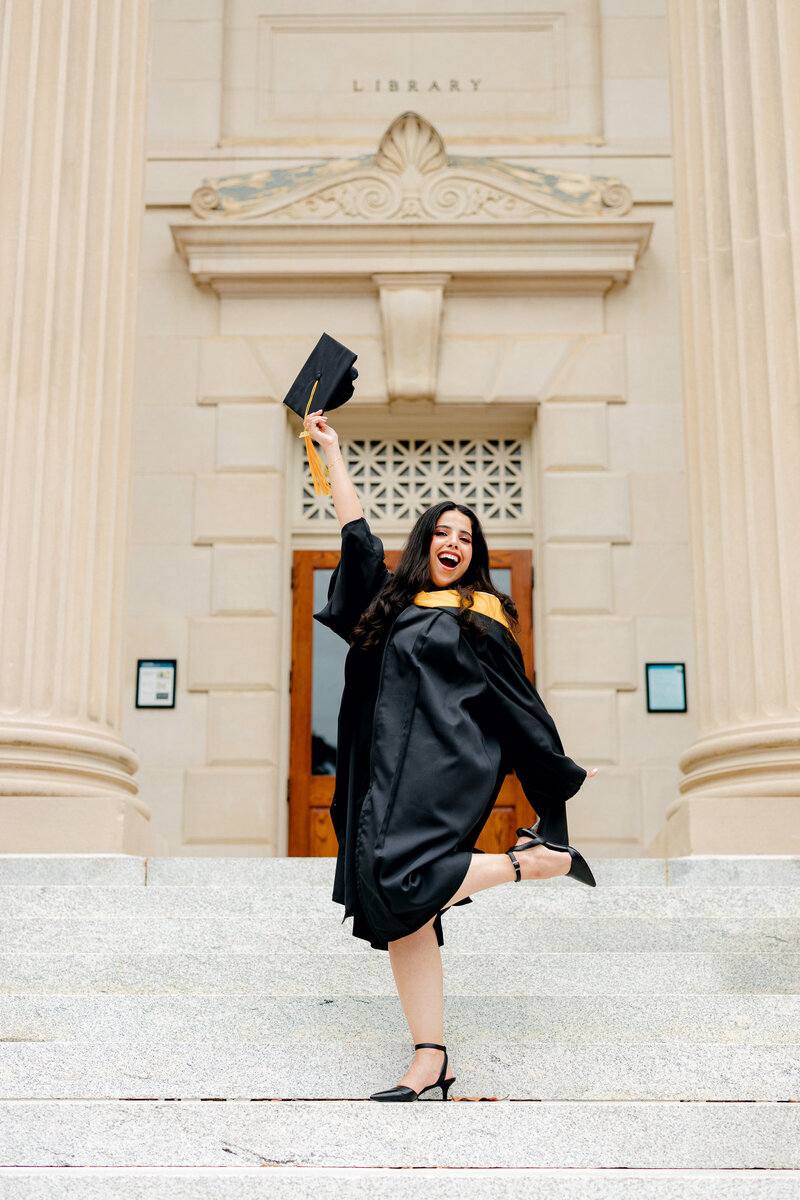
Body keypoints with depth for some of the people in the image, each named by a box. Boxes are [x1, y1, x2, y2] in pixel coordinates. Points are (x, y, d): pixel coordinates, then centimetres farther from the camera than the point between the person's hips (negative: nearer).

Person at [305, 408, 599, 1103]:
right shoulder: (396, 601, 19)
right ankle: (430, 1061, -2)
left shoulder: (480, 614, 6)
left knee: (398, 885, -26)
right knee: (402, 919, -4)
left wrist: (561, 775, 11)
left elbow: (519, 700, 8)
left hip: (449, 764, -5)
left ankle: (540, 860, -7)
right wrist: (332, 452, 30)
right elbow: (358, 536, 26)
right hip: (392, 770, 5)